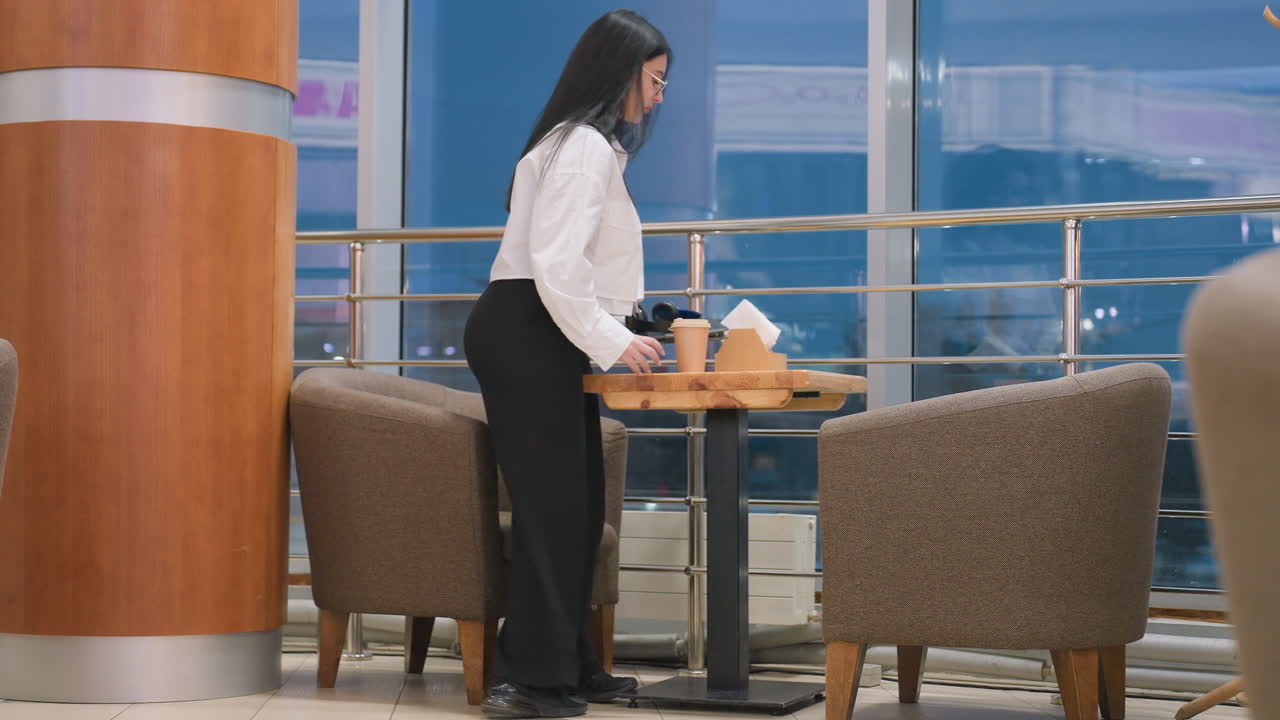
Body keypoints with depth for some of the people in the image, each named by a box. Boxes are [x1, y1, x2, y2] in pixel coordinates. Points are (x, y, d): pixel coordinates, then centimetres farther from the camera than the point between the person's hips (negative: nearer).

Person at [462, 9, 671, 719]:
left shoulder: (593, 146, 22)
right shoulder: (583, 147, -12)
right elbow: (556, 263, -21)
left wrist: (614, 335, 15)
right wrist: (610, 340, -16)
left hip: (543, 341, 10)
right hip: (524, 337, -10)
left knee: (579, 505, 9)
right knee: (551, 505, -11)